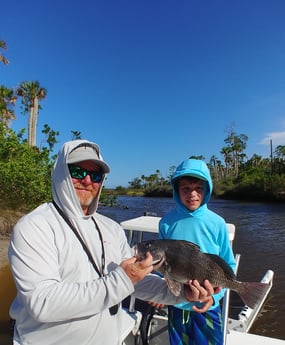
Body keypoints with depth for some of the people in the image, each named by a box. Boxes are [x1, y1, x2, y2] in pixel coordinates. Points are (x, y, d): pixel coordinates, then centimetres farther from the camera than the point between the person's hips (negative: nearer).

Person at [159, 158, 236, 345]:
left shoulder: (217, 223, -12)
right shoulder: (167, 222, -10)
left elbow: (229, 266, -3)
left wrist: (215, 294, -14)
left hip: (208, 306, -1)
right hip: (175, 305, 1)